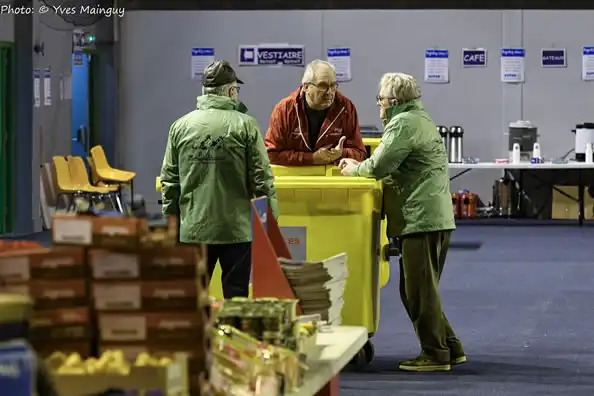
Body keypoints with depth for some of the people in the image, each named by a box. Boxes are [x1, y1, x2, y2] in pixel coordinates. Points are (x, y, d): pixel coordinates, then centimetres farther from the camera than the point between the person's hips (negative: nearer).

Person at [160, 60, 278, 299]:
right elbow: (262, 178, -7)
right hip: (236, 229, -3)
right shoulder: (245, 125, -6)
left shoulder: (180, 126, 3)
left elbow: (169, 180, 6)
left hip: (193, 230, 3)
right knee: (236, 296, 3)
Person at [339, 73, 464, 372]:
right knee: (421, 290, 16)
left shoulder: (404, 123, -12)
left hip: (421, 218, -11)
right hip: (437, 216, 11)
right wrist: (360, 166, 12)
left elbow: (379, 166, -16)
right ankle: (450, 348, 18)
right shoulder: (421, 119, 22)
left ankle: (435, 355, -1)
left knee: (419, 291, -5)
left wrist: (354, 169, 3)